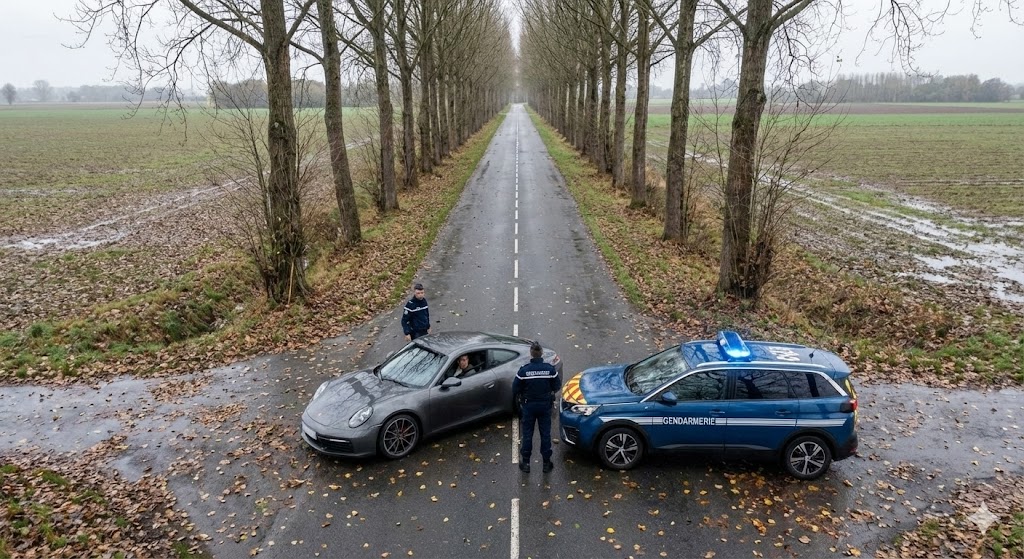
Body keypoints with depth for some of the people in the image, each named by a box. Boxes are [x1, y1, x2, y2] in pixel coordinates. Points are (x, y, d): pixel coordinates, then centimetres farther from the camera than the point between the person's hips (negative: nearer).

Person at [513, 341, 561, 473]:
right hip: (545, 405, 1)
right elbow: (557, 386, -3)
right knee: (545, 434, 13)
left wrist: (521, 396, 10)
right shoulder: (550, 369, -15)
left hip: (529, 405, -1)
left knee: (527, 434, 12)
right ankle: (547, 463, 21)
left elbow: (515, 389, -11)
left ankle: (526, 463, 20)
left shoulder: (524, 370, -18)